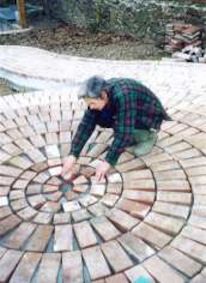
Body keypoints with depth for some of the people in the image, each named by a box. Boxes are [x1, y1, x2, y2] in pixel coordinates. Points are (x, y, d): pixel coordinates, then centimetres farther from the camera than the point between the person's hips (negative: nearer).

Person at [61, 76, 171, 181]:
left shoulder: (123, 96, -38)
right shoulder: (100, 92, -17)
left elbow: (124, 132, -39)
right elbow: (87, 123, -16)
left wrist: (108, 162, -35)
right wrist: (73, 155, -22)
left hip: (150, 118, -6)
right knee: (99, 118, -14)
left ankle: (149, 136, -2)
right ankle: (132, 138, 5)